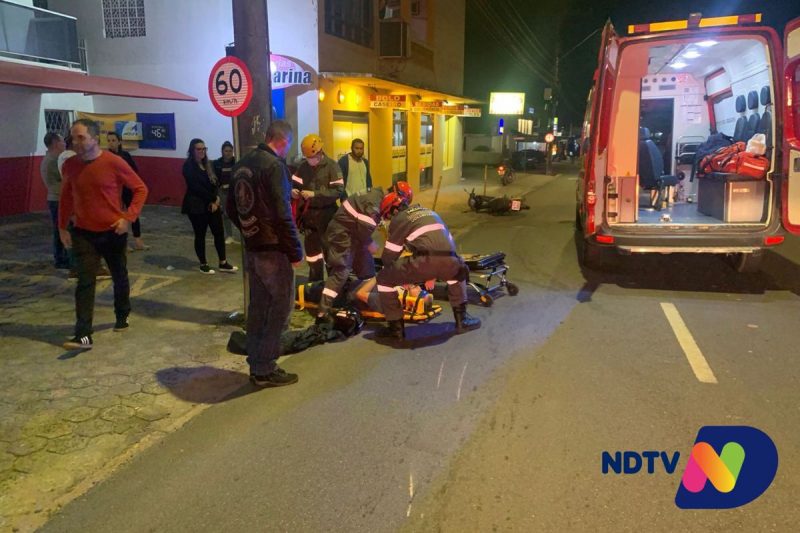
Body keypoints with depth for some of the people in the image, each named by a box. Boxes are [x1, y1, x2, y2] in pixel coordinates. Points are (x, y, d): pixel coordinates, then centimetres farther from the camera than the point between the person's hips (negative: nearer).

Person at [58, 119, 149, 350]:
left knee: (119, 277, 14)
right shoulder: (69, 165, -1)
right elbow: (66, 197, 12)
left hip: (113, 232, -2)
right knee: (85, 282, -7)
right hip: (83, 233, 2)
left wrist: (128, 217, -17)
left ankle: (122, 318, 37)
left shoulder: (113, 162, -13)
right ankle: (83, 335, -10)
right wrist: (62, 227, 9)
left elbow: (140, 189, -8)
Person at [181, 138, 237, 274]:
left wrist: (215, 199, -9)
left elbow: (215, 183, 8)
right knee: (200, 235, 3)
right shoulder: (188, 165, -7)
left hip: (212, 204, 6)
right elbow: (196, 187, -16)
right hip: (196, 205, -6)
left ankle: (223, 263, 12)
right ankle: (203, 264, 13)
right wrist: (213, 198, -14)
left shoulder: (207, 164, 13)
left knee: (219, 232, 4)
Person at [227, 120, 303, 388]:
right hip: (273, 248, -8)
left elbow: (231, 208, 16)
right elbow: (282, 213, -20)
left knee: (258, 306, 14)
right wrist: (295, 250, -14)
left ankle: (257, 365, 22)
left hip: (252, 248, 8)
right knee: (280, 307, 1)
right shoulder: (274, 165, -16)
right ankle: (265, 370, 5)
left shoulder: (242, 165, 11)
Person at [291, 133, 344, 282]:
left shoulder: (331, 166, -11)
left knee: (329, 248, 3)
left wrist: (315, 194, -25)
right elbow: (295, 183, 8)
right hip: (309, 213, 6)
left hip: (326, 214, -5)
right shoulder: (303, 166, 5)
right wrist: (293, 191, -17)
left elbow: (338, 191, -19)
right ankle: (315, 280, 30)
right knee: (311, 248, 15)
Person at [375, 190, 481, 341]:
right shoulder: (430, 213, 36)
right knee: (459, 271, 41)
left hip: (425, 261, -5)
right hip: (449, 261, 5)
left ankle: (396, 328, 15)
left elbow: (388, 257, 17)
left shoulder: (399, 219, 17)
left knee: (384, 279, 14)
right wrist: (433, 275, 46)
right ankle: (462, 319, 34)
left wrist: (404, 276, 36)